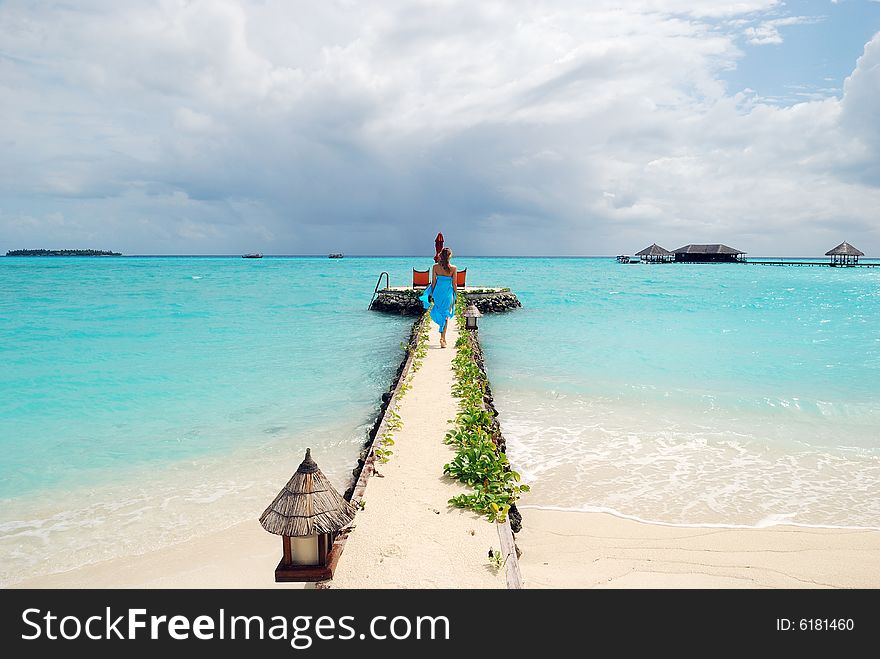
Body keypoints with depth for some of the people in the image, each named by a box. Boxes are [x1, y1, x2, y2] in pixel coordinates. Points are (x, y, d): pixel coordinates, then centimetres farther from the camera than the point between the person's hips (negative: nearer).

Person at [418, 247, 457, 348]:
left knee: (440, 313, 17)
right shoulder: (453, 268, -9)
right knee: (446, 315, 6)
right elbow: (454, 284, -5)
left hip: (437, 292, 2)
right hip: (448, 293, -2)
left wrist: (432, 294, 9)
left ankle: (443, 338, 24)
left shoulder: (435, 267, -5)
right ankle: (442, 338, 1)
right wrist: (455, 294, 8)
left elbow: (433, 282, -1)